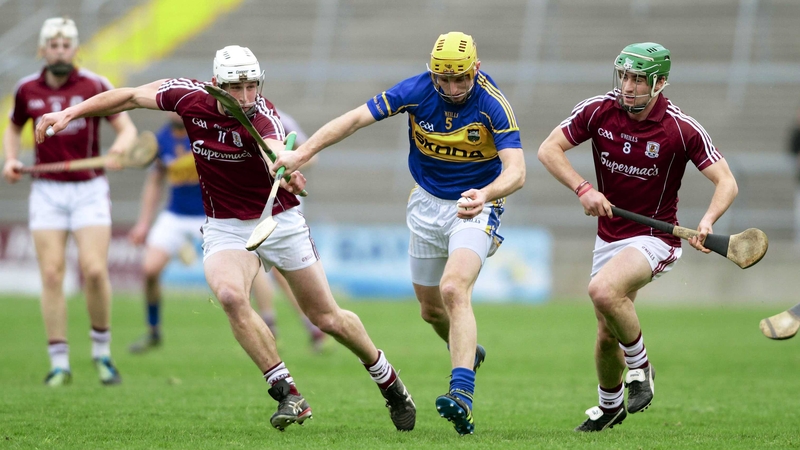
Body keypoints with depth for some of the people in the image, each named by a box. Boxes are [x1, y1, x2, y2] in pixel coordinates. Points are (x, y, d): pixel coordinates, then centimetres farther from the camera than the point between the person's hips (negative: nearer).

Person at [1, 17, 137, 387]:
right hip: (47, 190, 2)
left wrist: (119, 148, -23)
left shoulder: (95, 86, -4)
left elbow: (126, 127, -1)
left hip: (89, 189, -2)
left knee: (94, 270, -14)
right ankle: (59, 363, -1)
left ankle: (102, 351, 6)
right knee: (52, 274, -5)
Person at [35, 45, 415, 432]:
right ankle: (288, 395, -20)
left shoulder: (261, 115, -25)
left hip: (280, 222, -2)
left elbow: (274, 150, -48)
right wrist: (70, 113, -4)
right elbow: (130, 96, 1)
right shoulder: (189, 97, -14)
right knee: (230, 294, -29)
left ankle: (387, 378, 34)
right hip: (226, 228, 2)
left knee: (328, 318, 5)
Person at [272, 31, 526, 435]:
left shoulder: (493, 105, -24)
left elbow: (516, 171, -32)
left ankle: (462, 394, -37)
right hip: (427, 202, 5)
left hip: (475, 205, -5)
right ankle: (467, 352, 46)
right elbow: (356, 118, -14)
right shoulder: (416, 91, -16)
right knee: (430, 308, 15)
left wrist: (484, 194, -53)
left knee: (454, 290, -28)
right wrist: (301, 154, -23)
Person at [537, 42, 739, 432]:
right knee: (607, 335, 10)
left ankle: (640, 367, -8)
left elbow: (726, 181, -15)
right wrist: (583, 189, -19)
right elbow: (548, 149, -3)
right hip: (609, 236, 5)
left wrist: (707, 221, -34)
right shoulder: (597, 111, -8)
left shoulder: (682, 129, -17)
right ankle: (610, 406, 39)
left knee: (603, 291, -32)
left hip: (654, 236, -5)